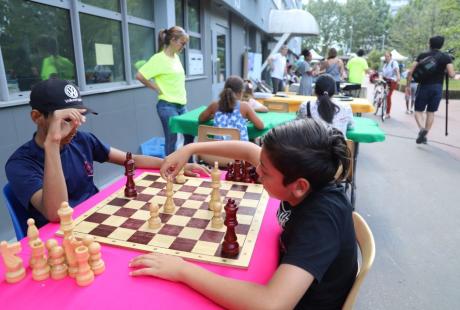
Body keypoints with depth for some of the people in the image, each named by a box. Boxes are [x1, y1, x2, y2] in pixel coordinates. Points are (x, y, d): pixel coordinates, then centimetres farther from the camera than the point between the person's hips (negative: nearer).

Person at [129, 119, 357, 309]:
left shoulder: (322, 219, -37)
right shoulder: (305, 172, -16)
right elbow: (248, 150, -1)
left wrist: (183, 270, -39)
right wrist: (190, 149, -4)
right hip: (286, 283, 6)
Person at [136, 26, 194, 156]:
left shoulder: (176, 57, 10)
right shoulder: (159, 58, -14)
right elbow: (139, 75, -17)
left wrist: (182, 96, 10)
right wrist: (157, 89, -11)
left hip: (181, 105, 8)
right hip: (167, 106, -8)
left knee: (190, 135, 14)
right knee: (171, 140, 0)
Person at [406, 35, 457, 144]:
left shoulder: (422, 55, 4)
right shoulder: (446, 57, 2)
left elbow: (410, 72, -2)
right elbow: (452, 75, -7)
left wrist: (408, 86, 6)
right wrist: (444, 71, 13)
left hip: (423, 87, -1)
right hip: (437, 88, 1)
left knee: (418, 111, 7)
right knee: (431, 112, 12)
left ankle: (422, 128, -21)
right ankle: (424, 136, 14)